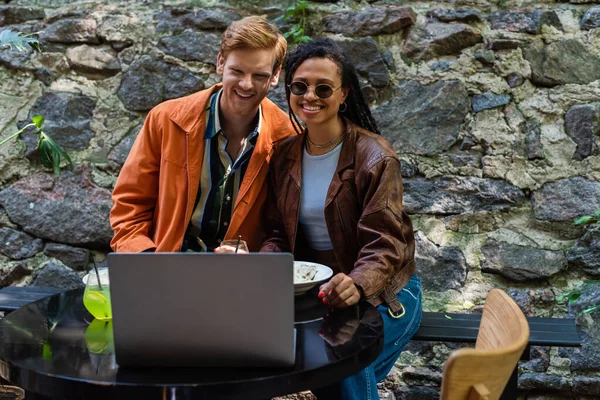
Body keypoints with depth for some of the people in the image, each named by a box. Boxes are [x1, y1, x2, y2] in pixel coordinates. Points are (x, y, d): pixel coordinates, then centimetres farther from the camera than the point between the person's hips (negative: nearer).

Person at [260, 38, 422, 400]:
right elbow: (279, 235, 5)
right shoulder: (285, 155, 3)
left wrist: (357, 285, -39)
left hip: (382, 290, -4)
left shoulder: (375, 157, -13)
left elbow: (383, 245, -19)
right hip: (314, 289, 4)